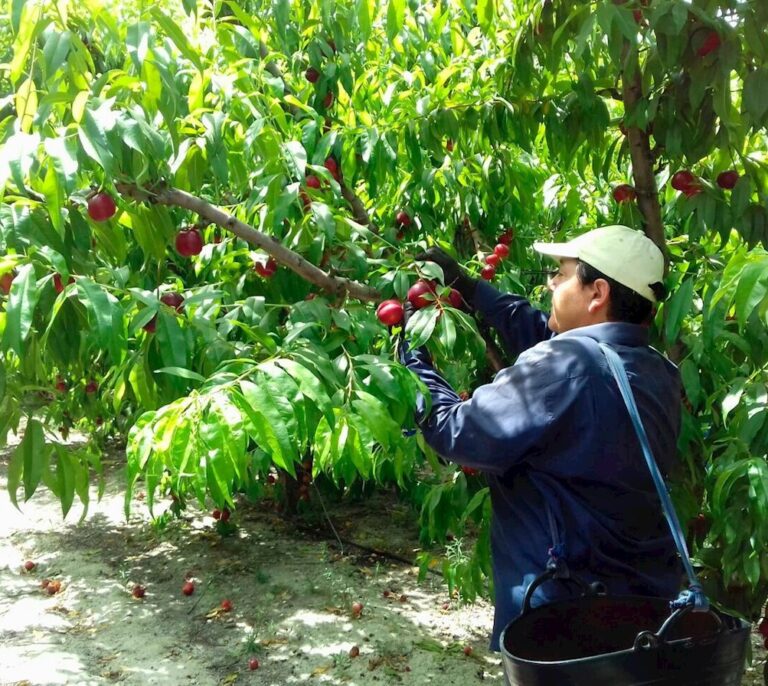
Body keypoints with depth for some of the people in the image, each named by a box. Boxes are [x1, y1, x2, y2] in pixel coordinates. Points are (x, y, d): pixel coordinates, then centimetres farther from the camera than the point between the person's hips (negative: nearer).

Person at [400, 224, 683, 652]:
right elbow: (545, 336, 13)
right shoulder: (660, 374, 2)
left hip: (565, 613, -8)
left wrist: (411, 357, -6)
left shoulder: (566, 366, -25)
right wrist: (467, 286, 17)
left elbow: (457, 433, -20)